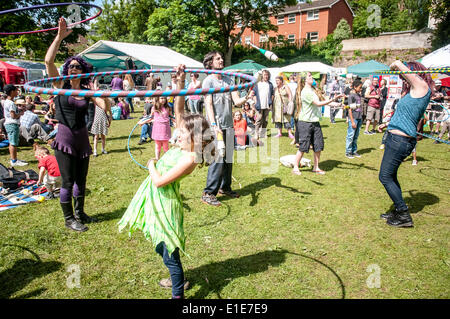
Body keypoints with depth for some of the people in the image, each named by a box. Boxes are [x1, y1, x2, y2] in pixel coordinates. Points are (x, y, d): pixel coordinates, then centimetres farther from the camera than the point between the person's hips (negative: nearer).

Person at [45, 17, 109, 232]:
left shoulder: (87, 90, 5)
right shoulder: (60, 85, -3)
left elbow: (105, 105, -7)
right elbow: (49, 61, -16)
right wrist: (59, 37, -19)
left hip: (82, 138, 4)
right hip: (65, 138, -4)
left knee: (81, 179, 14)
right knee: (68, 181, 0)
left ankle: (79, 213, 32)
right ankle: (68, 218, 16)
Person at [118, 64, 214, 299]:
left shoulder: (189, 159, -24)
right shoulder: (184, 146, 1)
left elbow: (159, 181, -25)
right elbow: (178, 111, 3)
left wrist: (151, 165, -6)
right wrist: (180, 84, -4)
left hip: (164, 202, -9)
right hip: (156, 199, 9)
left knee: (169, 250, 2)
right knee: (162, 246, 24)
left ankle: (178, 293, 18)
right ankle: (178, 279, 44)